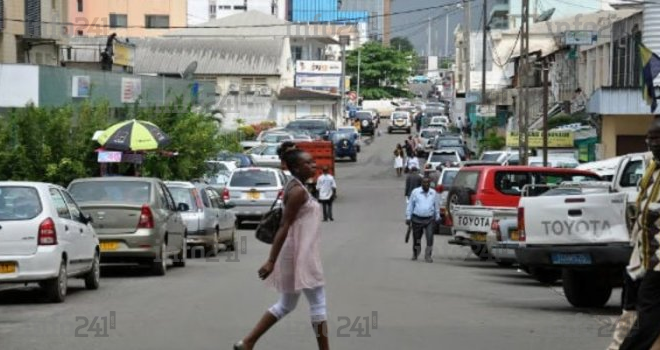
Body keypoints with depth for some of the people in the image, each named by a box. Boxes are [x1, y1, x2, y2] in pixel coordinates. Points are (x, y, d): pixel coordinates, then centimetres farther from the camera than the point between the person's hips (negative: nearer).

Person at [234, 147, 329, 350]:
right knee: (318, 303, -3)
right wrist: (271, 261, -23)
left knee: (286, 305, 15)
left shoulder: (295, 188, 13)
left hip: (303, 255, 10)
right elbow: (284, 228, -21)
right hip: (298, 255, -10)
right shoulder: (298, 191, -16)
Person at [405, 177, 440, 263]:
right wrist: (408, 217, 0)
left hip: (429, 220, 1)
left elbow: (436, 206, 17)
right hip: (417, 219, -1)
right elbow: (410, 205, 4)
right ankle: (415, 255, 30)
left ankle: (428, 256, -7)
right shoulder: (415, 192, 1)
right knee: (416, 239, 9)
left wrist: (437, 217, 19)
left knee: (430, 238, -14)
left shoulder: (433, 193, 8)